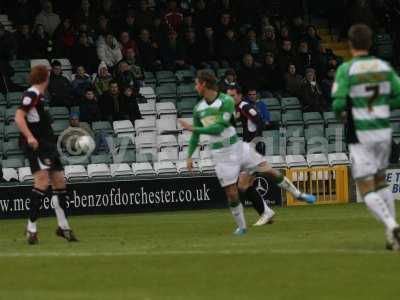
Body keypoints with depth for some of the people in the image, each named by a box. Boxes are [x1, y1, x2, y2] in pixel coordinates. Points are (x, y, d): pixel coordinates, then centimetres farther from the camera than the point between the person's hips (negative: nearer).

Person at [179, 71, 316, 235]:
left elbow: (219, 128, -22)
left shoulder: (226, 101, -13)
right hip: (221, 155, 2)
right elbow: (195, 136, 13)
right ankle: (241, 226, 13)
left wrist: (193, 128, -22)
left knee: (268, 170, -3)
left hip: (238, 147, -2)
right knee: (231, 193, -3)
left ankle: (298, 194, 14)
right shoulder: (198, 109, 1)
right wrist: (189, 156, 6)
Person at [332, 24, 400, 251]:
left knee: (367, 190, 0)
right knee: (381, 182, 22)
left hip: (361, 137, -4)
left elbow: (338, 104, -16)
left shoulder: (346, 70, -11)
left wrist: (342, 114, 6)